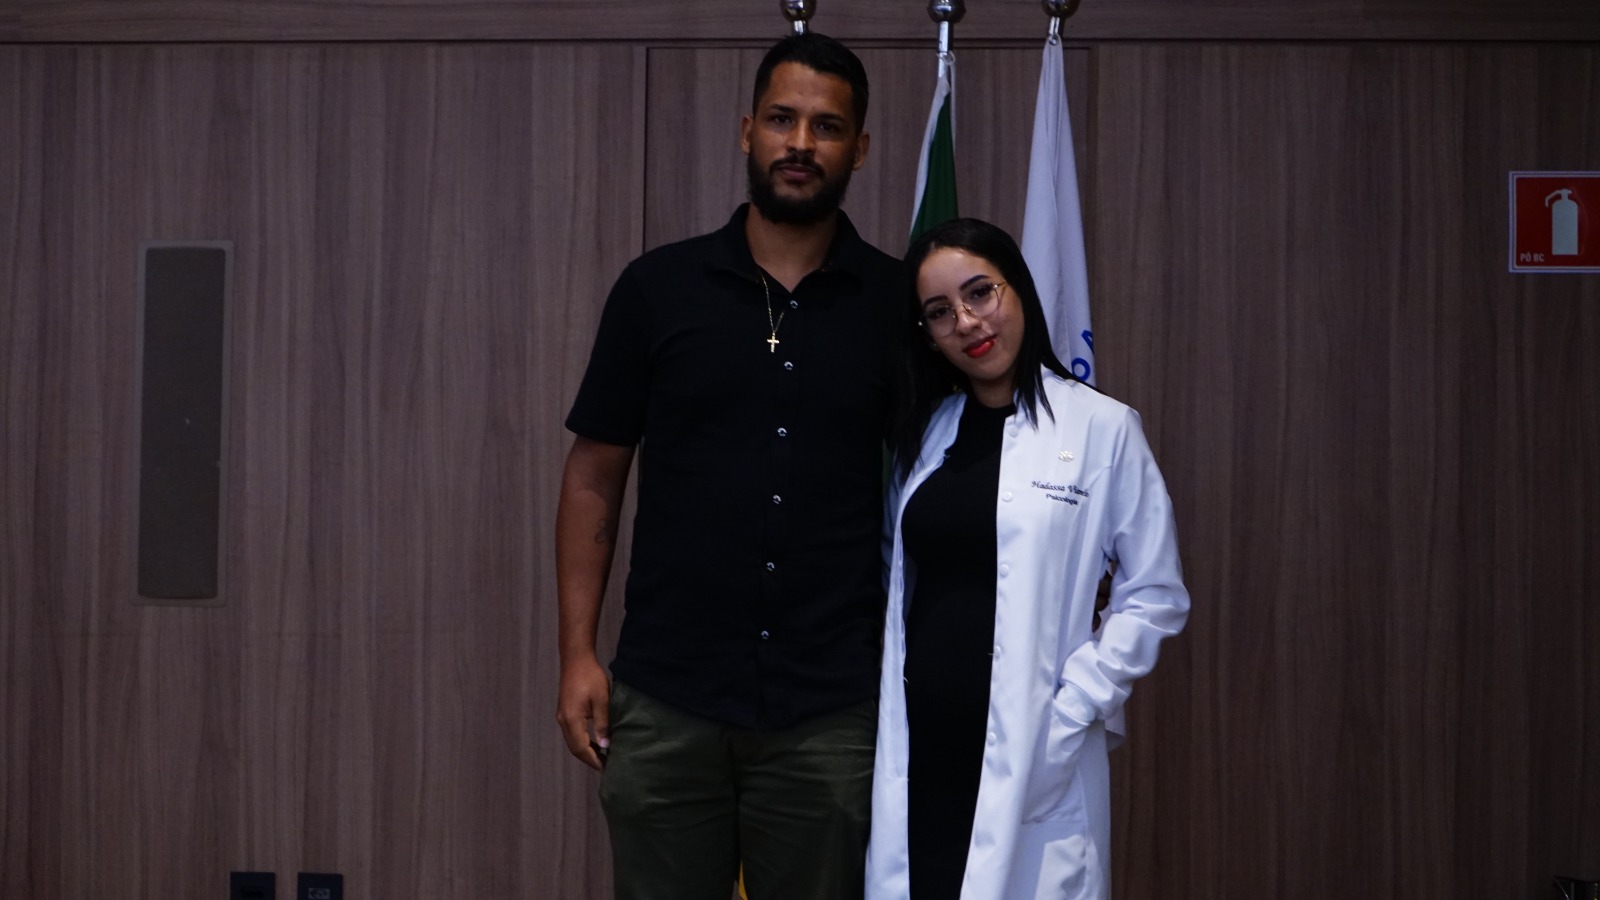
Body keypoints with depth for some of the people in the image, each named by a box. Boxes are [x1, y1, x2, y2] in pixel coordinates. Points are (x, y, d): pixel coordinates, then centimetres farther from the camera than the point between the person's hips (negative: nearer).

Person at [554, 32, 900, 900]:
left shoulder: (897, 303, 2)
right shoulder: (658, 288, 2)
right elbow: (594, 476, 6)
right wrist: (578, 652, -1)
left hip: (831, 712, 0)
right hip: (664, 702, 0)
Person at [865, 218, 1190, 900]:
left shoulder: (1101, 428, -3)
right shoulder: (922, 431, 12)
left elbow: (1154, 598, -3)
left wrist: (1072, 711, -10)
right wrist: (887, 712, 5)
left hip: (1030, 759, -4)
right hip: (916, 749, 4)